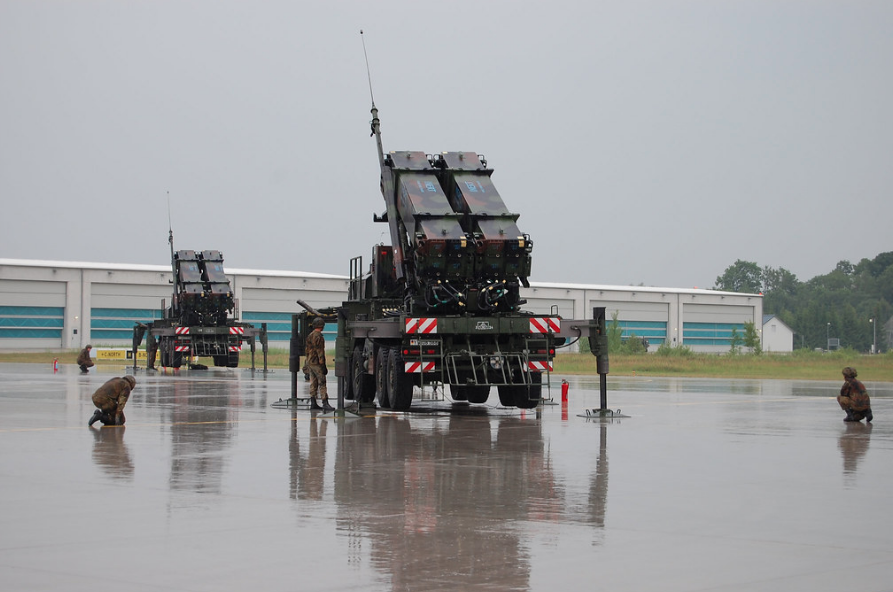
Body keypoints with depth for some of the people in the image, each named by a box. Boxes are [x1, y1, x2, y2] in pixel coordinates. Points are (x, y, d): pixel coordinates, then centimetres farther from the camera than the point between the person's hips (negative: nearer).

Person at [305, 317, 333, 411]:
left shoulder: (310, 335, 14)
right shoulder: (318, 336, -15)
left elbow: (306, 350, 20)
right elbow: (320, 351, -18)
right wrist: (323, 364, -17)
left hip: (310, 363, 9)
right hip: (317, 363, -9)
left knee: (313, 383, 10)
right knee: (322, 383, -11)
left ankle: (313, 403, 10)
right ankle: (325, 403, -16)